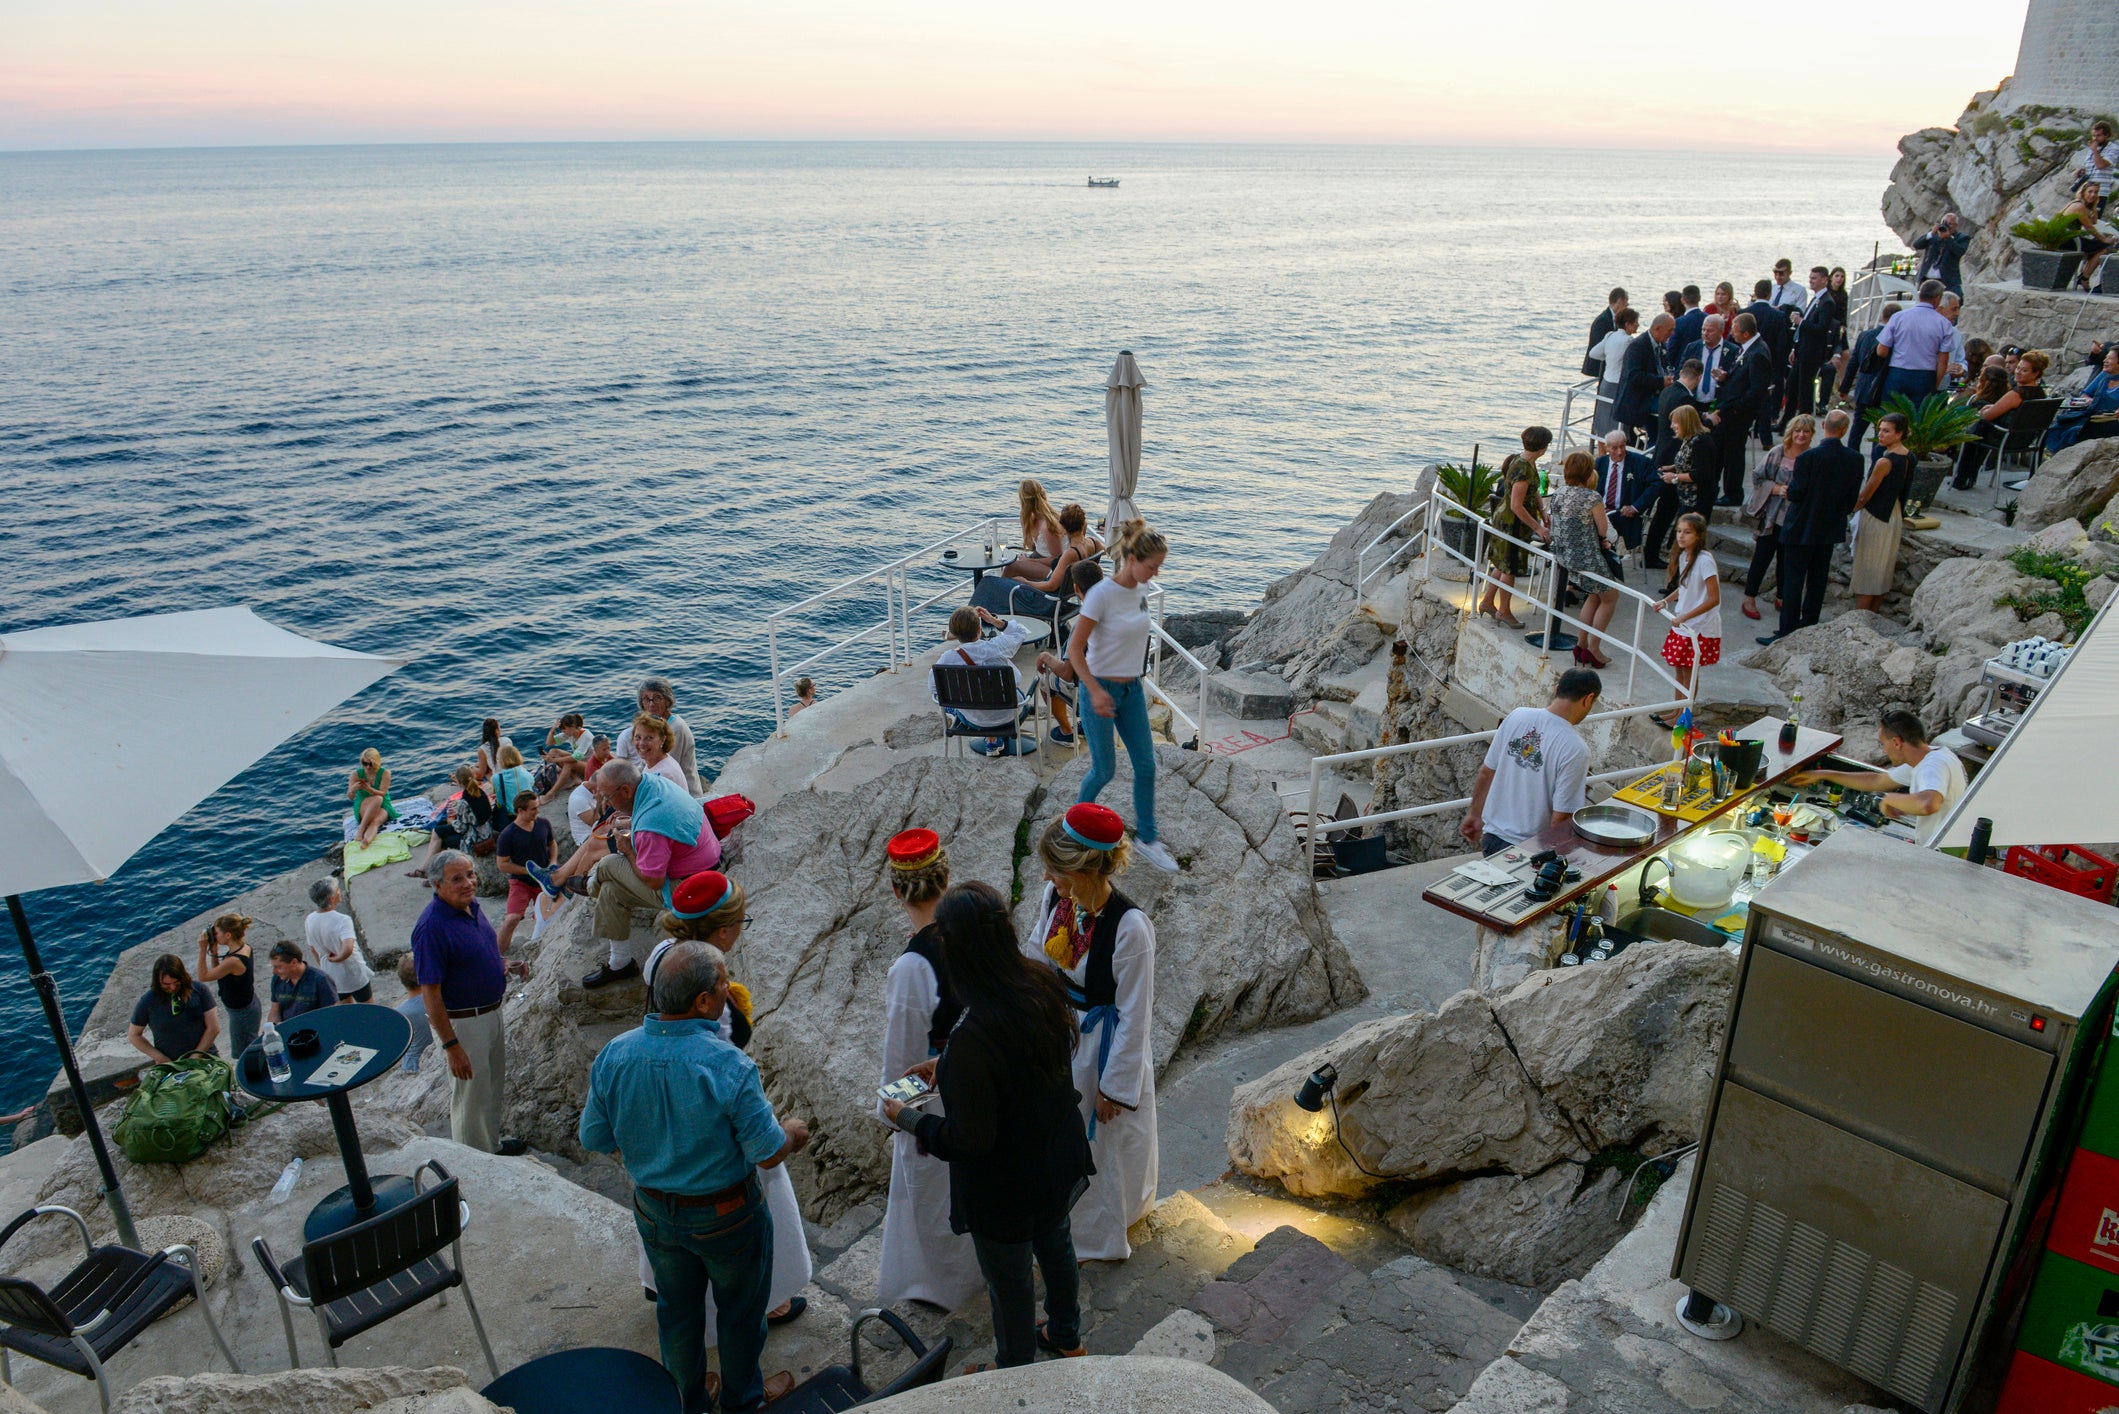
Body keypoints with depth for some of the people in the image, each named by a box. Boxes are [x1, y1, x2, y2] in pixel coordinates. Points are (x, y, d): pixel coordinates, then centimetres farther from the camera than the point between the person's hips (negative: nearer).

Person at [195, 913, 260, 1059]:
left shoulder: (234, 961, -32)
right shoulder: (243, 948, -4)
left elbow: (203, 976, -19)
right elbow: (217, 972, 9)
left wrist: (203, 949, -20)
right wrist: (214, 951, -5)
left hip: (242, 1014, -9)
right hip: (249, 1006, 9)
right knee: (252, 1053, 23)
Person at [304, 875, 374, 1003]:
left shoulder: (309, 920, -7)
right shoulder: (342, 920, -28)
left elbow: (313, 949, 7)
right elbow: (348, 949, -42)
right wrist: (336, 958, -20)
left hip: (330, 975, 6)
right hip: (354, 975, -6)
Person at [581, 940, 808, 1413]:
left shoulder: (614, 1055, -17)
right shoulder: (729, 1067, -32)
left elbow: (594, 1138, -4)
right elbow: (768, 1153, -24)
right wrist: (793, 1133, -1)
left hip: (654, 1211, 4)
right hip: (725, 1216, -4)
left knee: (677, 1308, 26)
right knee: (740, 1308, 22)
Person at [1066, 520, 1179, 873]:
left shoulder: (1141, 590, 1)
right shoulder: (1102, 594, -21)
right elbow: (1075, 648, -18)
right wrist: (1095, 691, -26)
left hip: (1133, 689, 7)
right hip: (1101, 689, -7)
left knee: (1146, 765, 7)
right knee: (1105, 770, 4)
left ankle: (1147, 837, 20)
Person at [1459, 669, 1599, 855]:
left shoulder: (1517, 716, -5)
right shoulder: (1576, 749, -20)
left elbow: (1486, 773, 4)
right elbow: (1561, 817, -19)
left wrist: (1475, 814, 17)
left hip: (1491, 837, 5)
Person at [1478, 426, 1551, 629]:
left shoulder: (1528, 462, 3)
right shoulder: (1522, 470, -27)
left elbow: (1535, 492, 14)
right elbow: (1516, 506, -27)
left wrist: (1543, 512, 1)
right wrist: (1538, 527, -21)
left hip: (1505, 519, 10)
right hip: (1511, 523, -10)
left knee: (1503, 564, 21)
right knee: (1510, 568, 6)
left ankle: (1487, 602, 34)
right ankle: (1504, 611, 21)